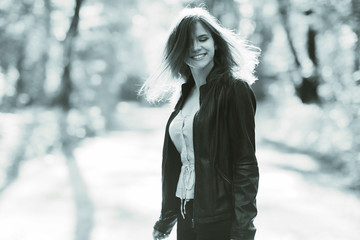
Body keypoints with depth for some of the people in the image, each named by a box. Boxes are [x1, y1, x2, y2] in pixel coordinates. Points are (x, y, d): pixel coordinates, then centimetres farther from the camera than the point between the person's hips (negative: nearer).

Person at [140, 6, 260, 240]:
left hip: (220, 218, -6)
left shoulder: (234, 89, -9)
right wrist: (166, 219, 17)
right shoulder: (186, 93, 10)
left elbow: (246, 163, -13)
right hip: (186, 214, 6)